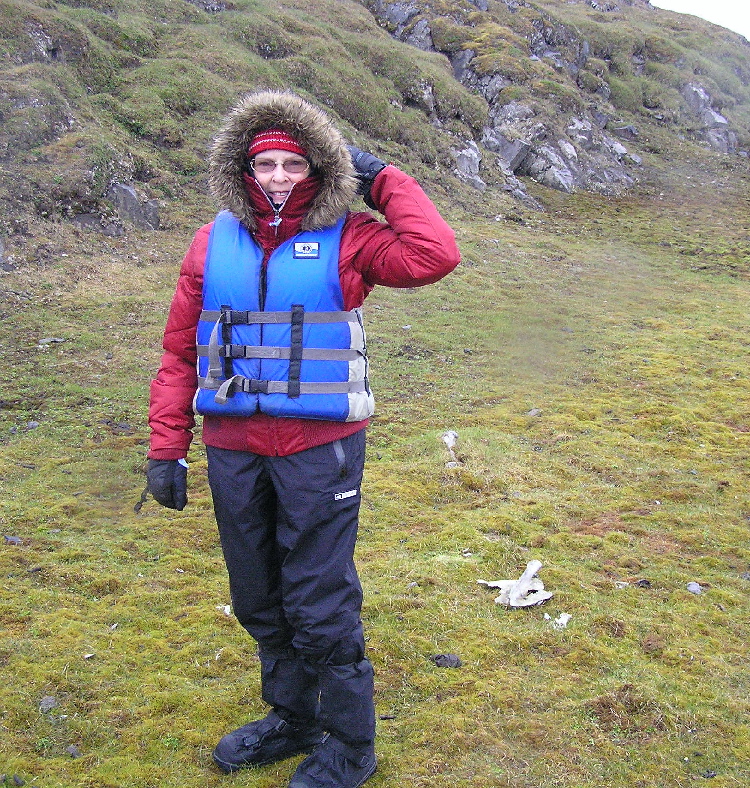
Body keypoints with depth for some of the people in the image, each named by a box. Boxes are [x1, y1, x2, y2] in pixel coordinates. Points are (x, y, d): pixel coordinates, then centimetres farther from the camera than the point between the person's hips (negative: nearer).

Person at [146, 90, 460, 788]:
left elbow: (434, 256, -21)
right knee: (258, 601, 18)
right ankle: (291, 719, 42)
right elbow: (180, 353, 6)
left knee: (321, 607, 3)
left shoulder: (345, 238, -4)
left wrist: (383, 178, -9)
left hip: (320, 449, -4)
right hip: (232, 449, 5)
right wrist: (166, 447, 2)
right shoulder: (214, 242, 5)